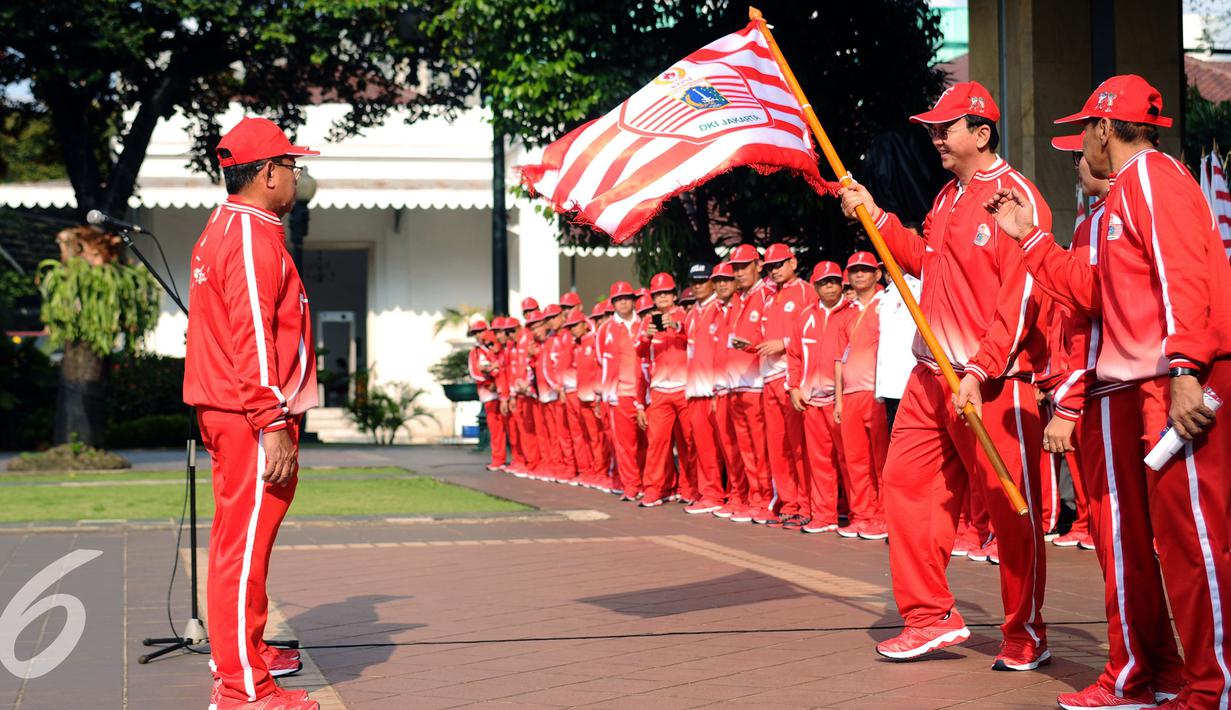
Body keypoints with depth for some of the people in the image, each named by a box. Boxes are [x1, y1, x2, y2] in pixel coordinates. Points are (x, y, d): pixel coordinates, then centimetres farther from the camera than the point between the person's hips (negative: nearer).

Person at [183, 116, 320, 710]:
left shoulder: (222, 230, 18)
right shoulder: (253, 237, -15)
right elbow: (253, 337, -22)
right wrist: (274, 425, -23)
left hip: (226, 412, 11)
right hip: (252, 415, -11)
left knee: (237, 538, 20)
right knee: (246, 542, -8)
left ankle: (238, 654, 34)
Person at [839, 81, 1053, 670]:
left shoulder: (1016, 197, -12)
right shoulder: (948, 198, 15)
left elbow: (1024, 298, -18)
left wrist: (981, 370, -23)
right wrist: (875, 217, 16)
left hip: (992, 383, -9)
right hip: (932, 376, 9)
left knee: (1011, 507, 0)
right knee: (906, 483, 8)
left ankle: (1026, 634, 14)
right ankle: (930, 617, 19)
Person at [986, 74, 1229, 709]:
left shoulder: (1152, 175, -7)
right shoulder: (1123, 195, 24)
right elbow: (1095, 293, 23)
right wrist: (1030, 237, 24)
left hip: (1178, 387, -11)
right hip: (1125, 391, 11)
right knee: (1127, 536, 14)